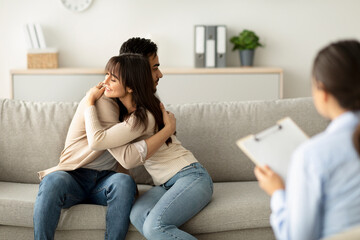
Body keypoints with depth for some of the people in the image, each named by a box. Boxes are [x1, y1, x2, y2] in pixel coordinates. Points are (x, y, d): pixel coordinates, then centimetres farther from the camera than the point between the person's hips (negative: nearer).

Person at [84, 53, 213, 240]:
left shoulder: (143, 118, -20)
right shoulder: (125, 109, 9)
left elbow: (96, 141, -24)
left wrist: (90, 103, -10)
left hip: (190, 176, -8)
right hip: (166, 184, 8)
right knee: (138, 216, -25)